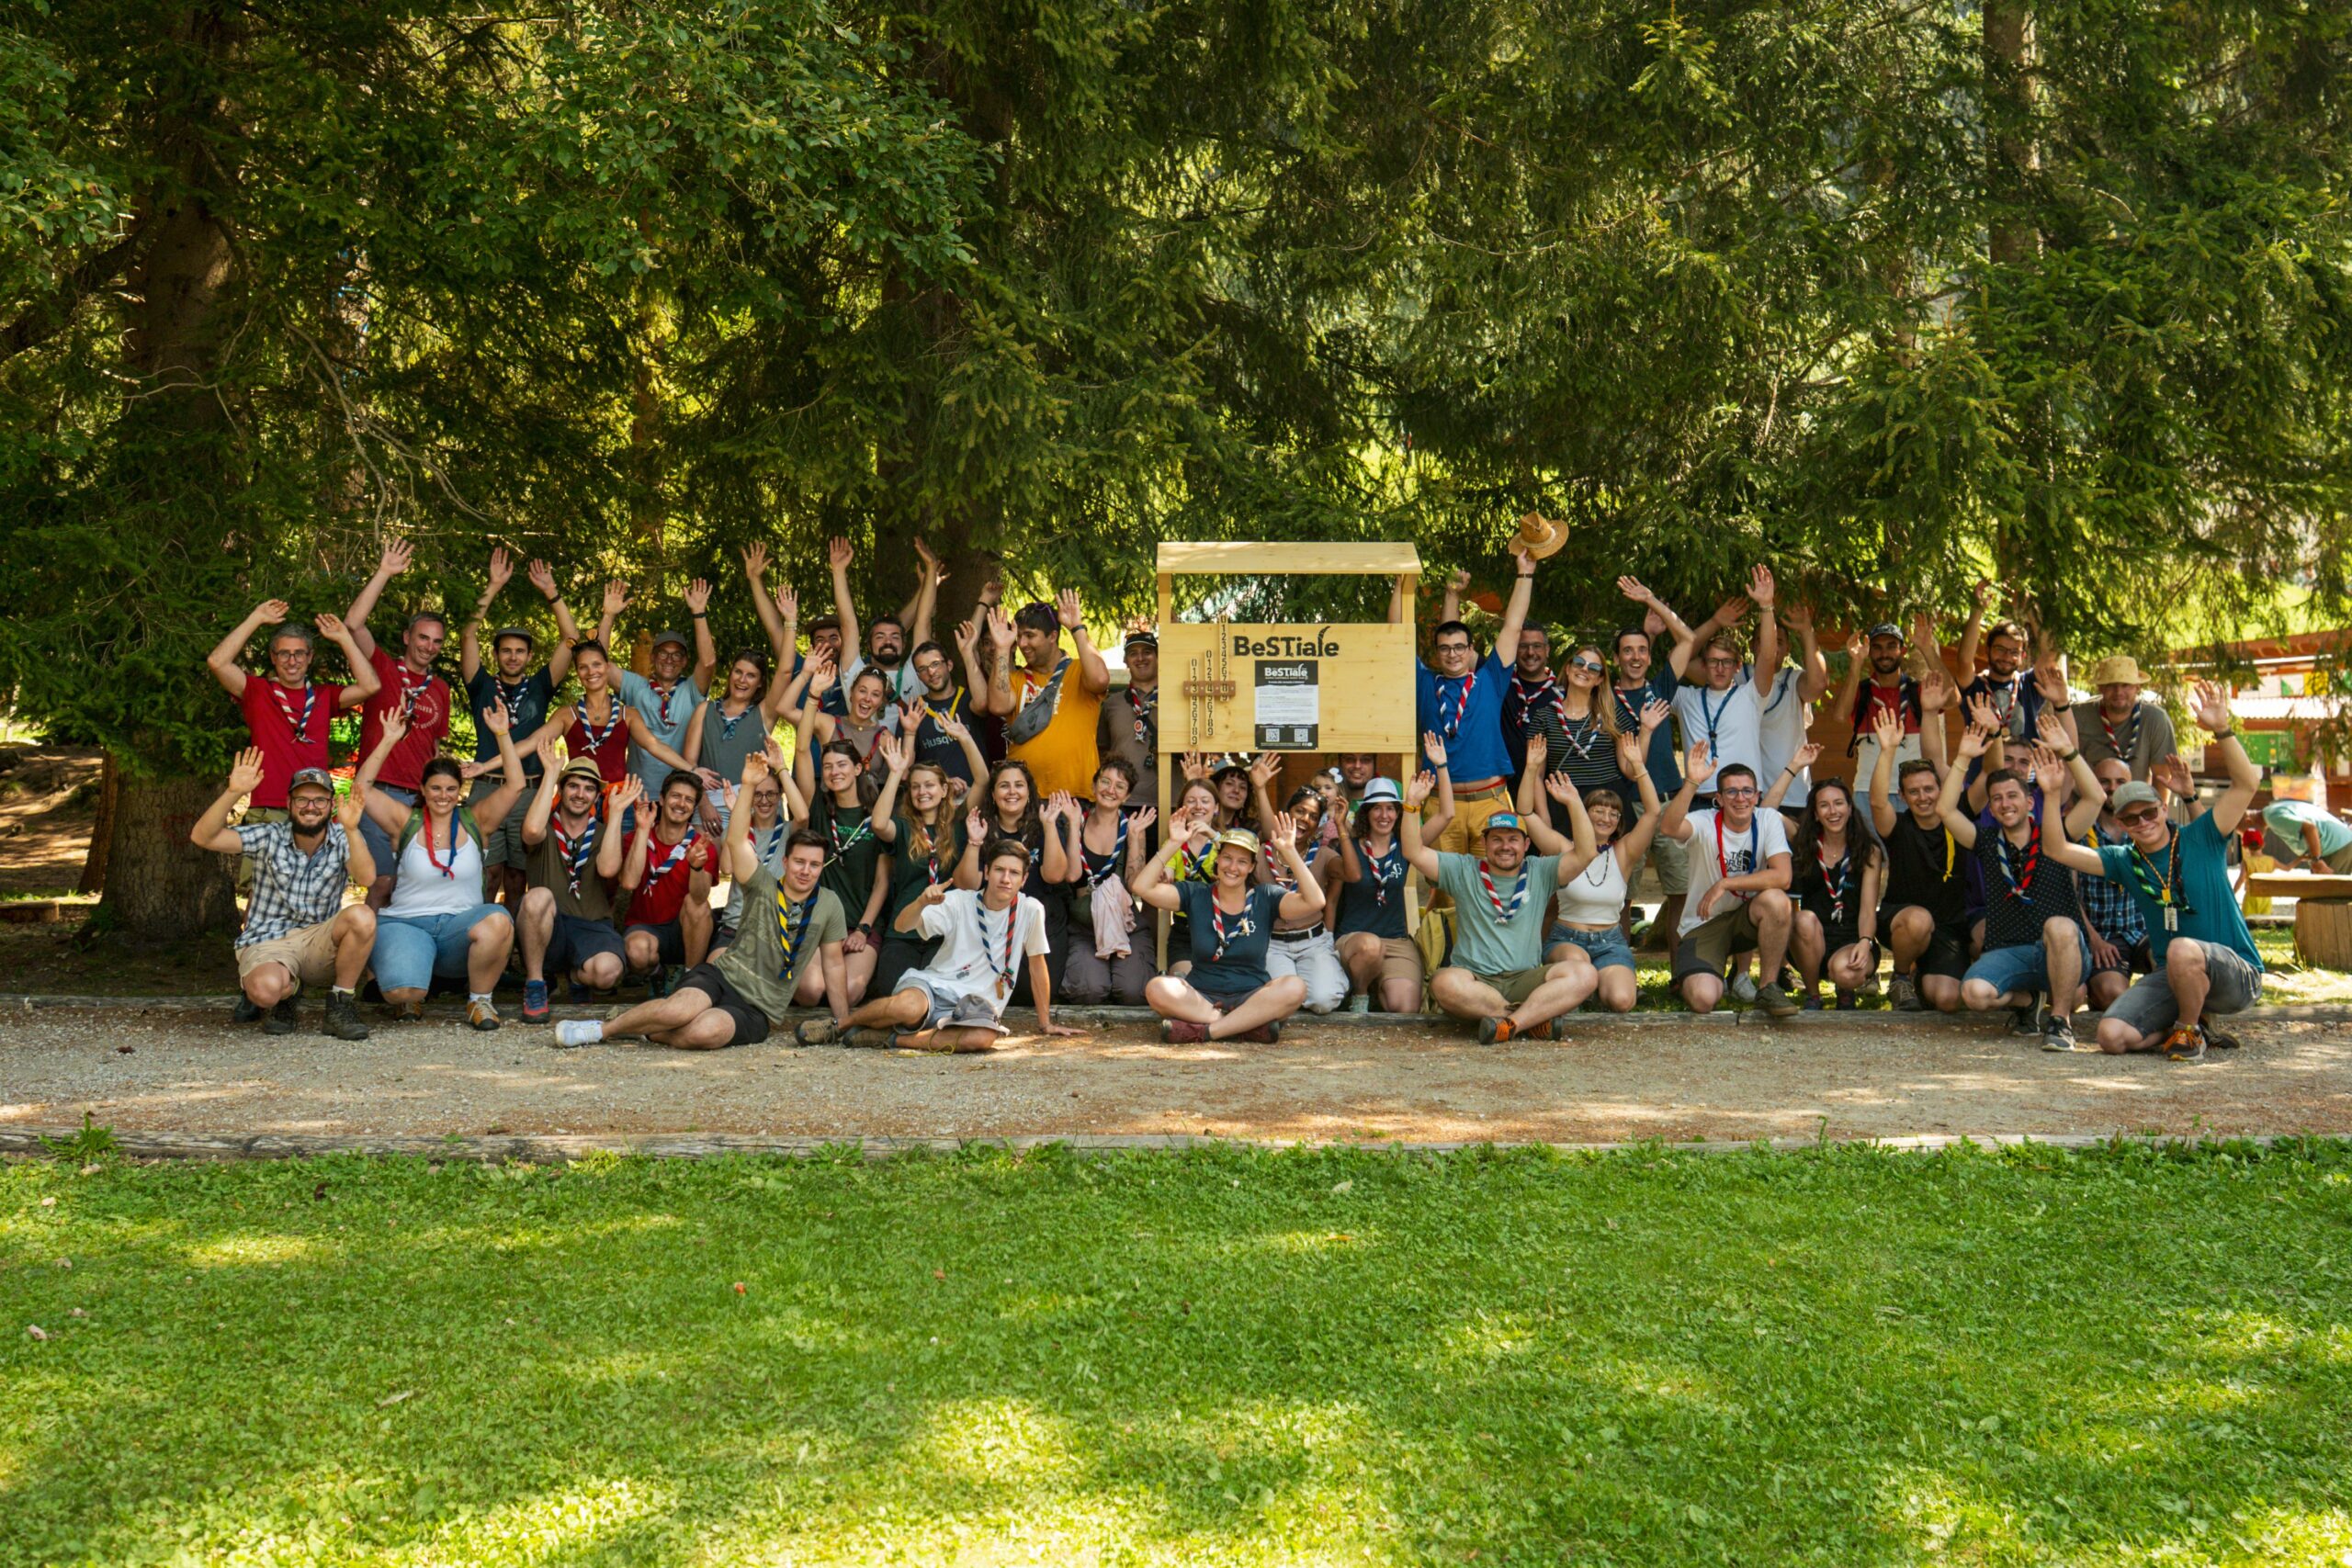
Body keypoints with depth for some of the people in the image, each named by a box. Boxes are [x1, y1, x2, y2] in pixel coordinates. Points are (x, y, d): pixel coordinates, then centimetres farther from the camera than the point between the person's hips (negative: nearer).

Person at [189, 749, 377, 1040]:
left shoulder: (341, 840, -2)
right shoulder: (269, 837, -3)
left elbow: (366, 878, -23)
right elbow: (202, 837, -14)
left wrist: (351, 830, -39)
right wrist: (233, 793, -27)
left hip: (318, 944, 1)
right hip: (268, 942, -1)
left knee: (362, 917, -31)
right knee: (265, 989, -36)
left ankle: (339, 1006, -12)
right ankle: (285, 996, 6)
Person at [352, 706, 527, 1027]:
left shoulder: (474, 821, 6)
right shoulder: (405, 822, 3)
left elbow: (515, 785, -2)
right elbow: (362, 788, -7)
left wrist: (502, 735, -9)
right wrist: (389, 741, -12)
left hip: (461, 924, 1)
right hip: (406, 924, -1)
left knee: (498, 922, -35)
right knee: (402, 990, -30)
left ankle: (480, 999, -9)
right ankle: (411, 1000, 13)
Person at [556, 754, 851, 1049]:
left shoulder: (828, 904, 8)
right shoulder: (764, 886, 3)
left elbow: (833, 964, 15)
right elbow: (736, 841, -12)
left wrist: (842, 1022, 16)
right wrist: (748, 787, -23)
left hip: (759, 1010, 0)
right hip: (723, 974, 0)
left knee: (705, 1032, -34)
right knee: (681, 1009, -34)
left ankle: (645, 1029, -7)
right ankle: (603, 1028, -11)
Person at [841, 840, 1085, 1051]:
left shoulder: (1031, 910, -3)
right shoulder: (959, 901, -3)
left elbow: (1037, 965, 7)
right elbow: (901, 926, -13)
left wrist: (1045, 1023, 13)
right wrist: (922, 902, -34)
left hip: (977, 1004, 1)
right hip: (934, 985, -1)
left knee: (984, 1038, -38)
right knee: (909, 1008, -39)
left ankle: (890, 1038, -20)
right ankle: (843, 1021, -6)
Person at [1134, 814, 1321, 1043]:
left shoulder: (1266, 898, 3)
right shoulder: (1195, 895, 4)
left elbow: (1314, 902, -14)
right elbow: (1143, 887, -8)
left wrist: (1290, 852, -18)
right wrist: (1173, 844, -12)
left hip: (1251, 997, 0)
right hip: (1201, 996, 1)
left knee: (1294, 988, -31)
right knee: (1157, 989, -30)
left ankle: (1202, 1030, -29)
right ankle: (1250, 1025, -27)